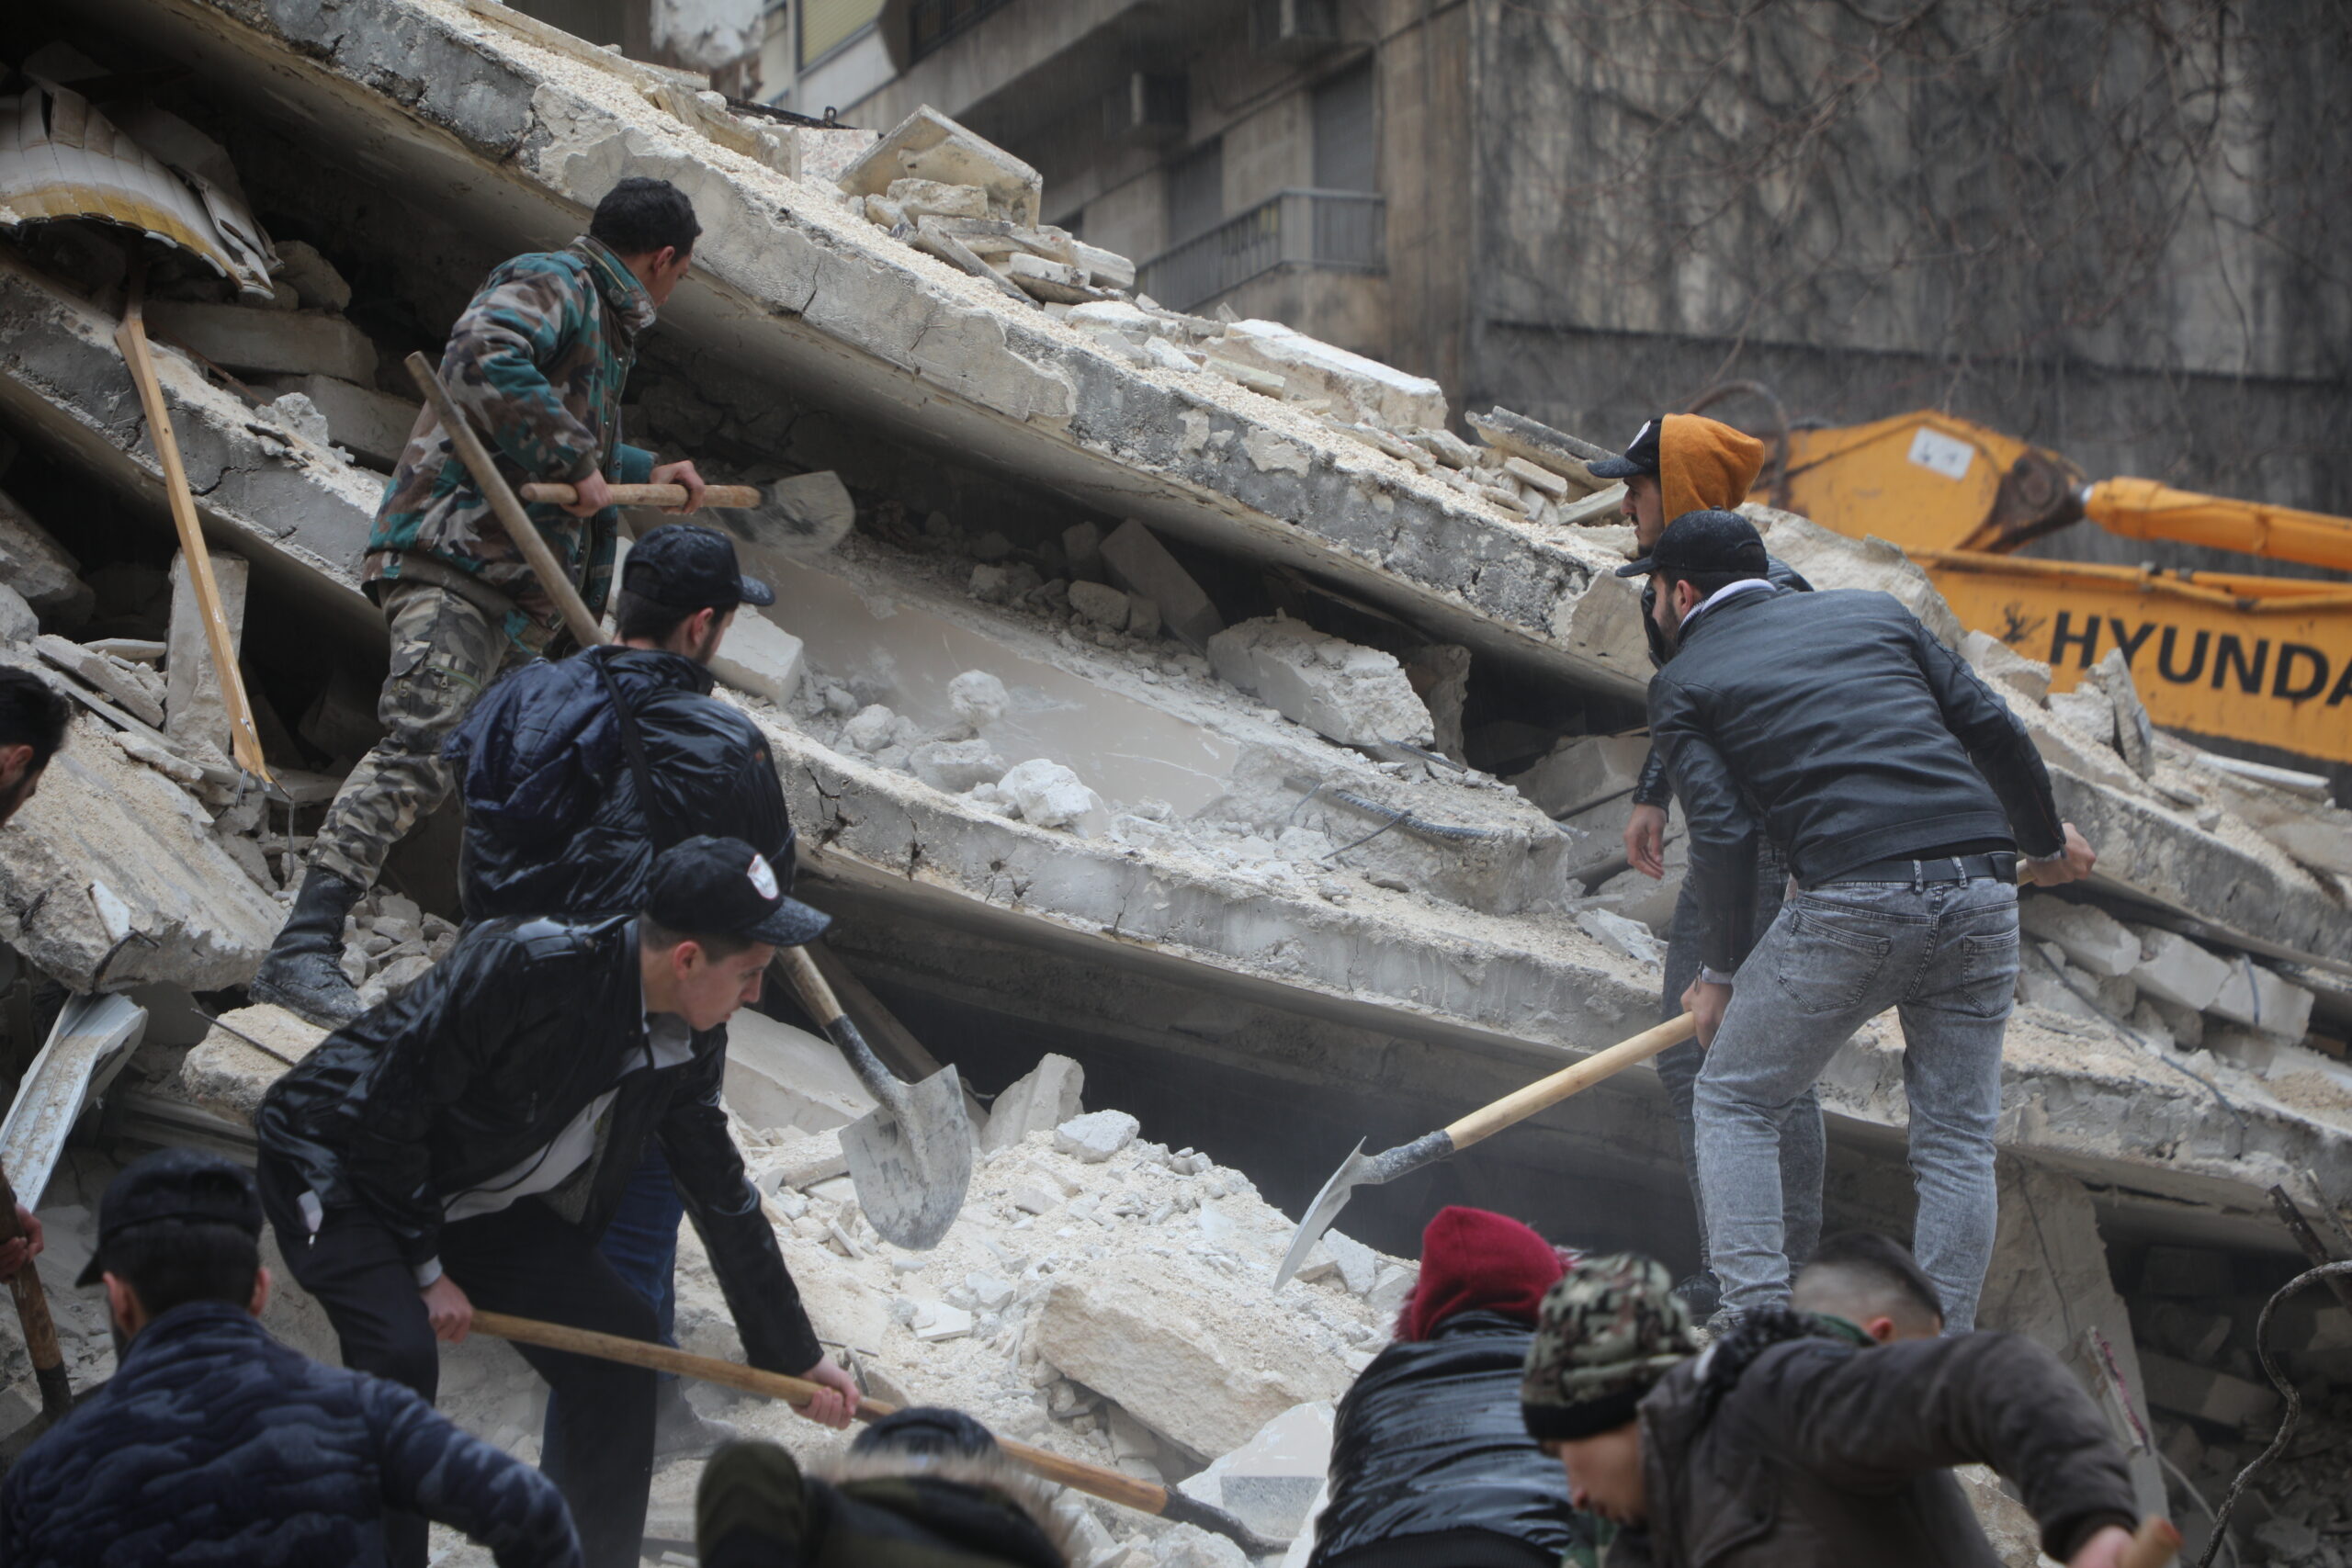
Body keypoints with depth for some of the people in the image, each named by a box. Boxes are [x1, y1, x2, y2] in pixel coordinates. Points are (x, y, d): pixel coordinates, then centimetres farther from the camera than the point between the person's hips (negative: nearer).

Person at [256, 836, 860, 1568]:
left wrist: (796, 1356, 12)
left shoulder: (688, 1043, -7)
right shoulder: (526, 965, -32)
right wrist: (426, 1268, -17)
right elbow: (384, 1107, -26)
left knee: (617, 1330, -1)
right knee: (400, 1357, -28)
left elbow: (723, 1196, 7)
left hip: (474, 1197, 8)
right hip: (339, 1163, -8)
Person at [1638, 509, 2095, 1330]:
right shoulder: (1873, 611, 22)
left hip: (1853, 901, -4)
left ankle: (1753, 1320, 3)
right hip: (1979, 889, 4)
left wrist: (1722, 970, 10)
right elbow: (1993, 729, 16)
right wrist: (2048, 840, 31)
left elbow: (1724, 833, -1)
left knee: (1735, 1101, 13)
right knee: (1958, 1136, 13)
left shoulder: (1683, 683, 11)